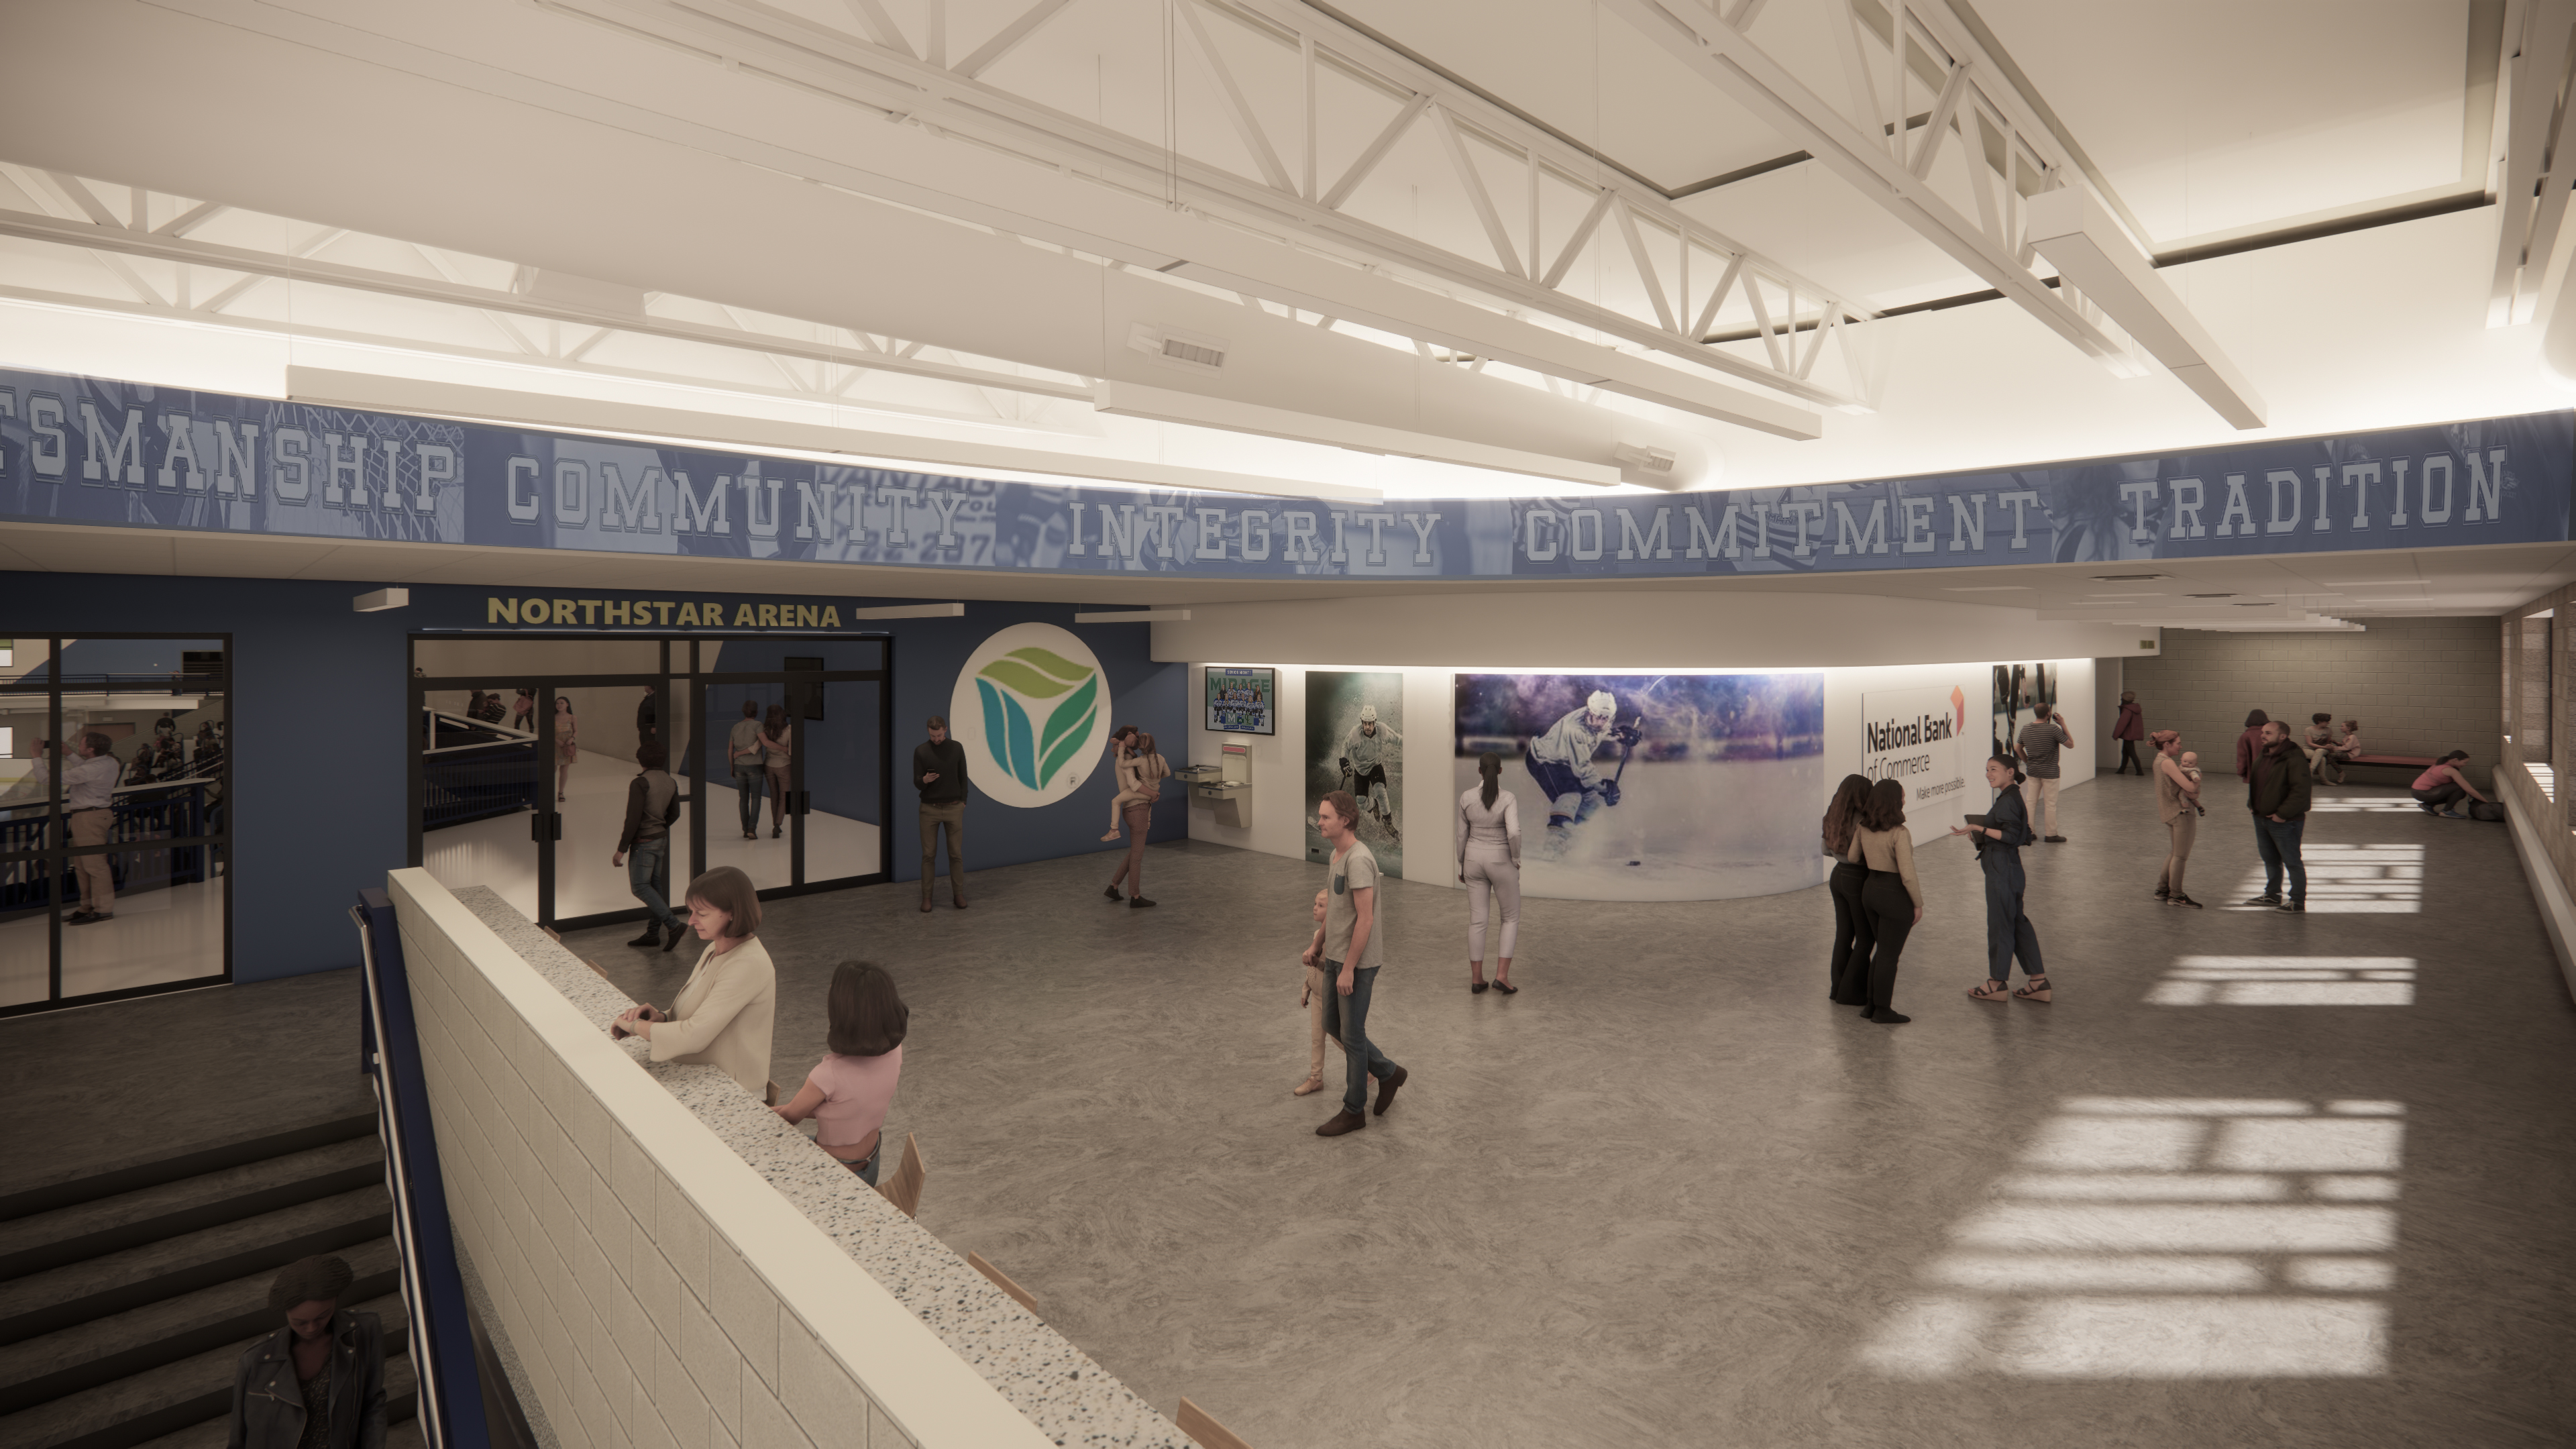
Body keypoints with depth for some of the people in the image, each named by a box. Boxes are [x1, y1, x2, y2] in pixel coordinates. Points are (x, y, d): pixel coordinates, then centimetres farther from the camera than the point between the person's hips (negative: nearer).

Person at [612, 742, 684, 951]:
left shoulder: (640, 783, -17)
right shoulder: (670, 782, 5)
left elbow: (633, 819, -20)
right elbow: (674, 814, 14)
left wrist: (621, 850, -15)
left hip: (643, 842, -8)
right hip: (662, 839, 8)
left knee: (640, 886, -2)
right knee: (655, 885, 12)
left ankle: (673, 924, -11)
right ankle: (653, 933, 17)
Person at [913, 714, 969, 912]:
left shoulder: (957, 748, 1)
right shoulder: (920, 751, -3)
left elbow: (963, 777, 7)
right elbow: (917, 783, -5)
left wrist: (963, 802, 1)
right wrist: (925, 780, -28)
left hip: (953, 808, 1)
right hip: (929, 809, -1)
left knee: (956, 853, 3)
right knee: (928, 854, 2)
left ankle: (958, 895, 12)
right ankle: (926, 897, 10)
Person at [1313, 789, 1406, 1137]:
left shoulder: (1358, 860, -23)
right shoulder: (1337, 855, 10)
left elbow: (1365, 918, -25)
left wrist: (1348, 968, -23)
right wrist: (1327, 949, 23)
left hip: (1356, 963, -10)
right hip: (1336, 958, 10)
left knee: (1351, 1035, 0)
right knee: (1333, 1025, 18)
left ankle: (1353, 1111, 14)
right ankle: (1388, 1073, 31)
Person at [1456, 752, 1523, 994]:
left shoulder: (1467, 796, -6)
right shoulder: (1508, 799, -17)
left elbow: (1462, 835, 2)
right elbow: (1514, 833, -30)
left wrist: (1462, 866, 14)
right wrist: (1516, 859, -10)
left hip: (1475, 859, 3)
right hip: (1501, 862, -3)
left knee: (1477, 920, 11)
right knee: (1511, 918, 12)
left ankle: (1476, 979, 14)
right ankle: (1502, 976, 3)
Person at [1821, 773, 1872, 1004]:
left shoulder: (1833, 817, 4)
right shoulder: (1860, 819, -20)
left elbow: (1826, 850, 13)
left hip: (1838, 876, 7)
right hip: (1858, 880, -7)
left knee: (1843, 935, 15)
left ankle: (1837, 988, 22)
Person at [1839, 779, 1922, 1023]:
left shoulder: (1862, 827, -1)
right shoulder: (1899, 833, -21)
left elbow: (1852, 857, 12)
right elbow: (1908, 875, -20)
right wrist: (1918, 904, -8)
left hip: (1870, 889, 7)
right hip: (1895, 895, -7)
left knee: (1881, 950, 20)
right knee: (1889, 955, 5)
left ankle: (1871, 1004, 25)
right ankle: (1882, 1010, 14)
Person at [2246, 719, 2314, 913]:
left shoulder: (2294, 758, -18)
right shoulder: (2263, 755, 10)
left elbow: (2300, 790, -24)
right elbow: (2254, 782, 23)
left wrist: (2283, 814, -23)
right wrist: (2252, 804, 12)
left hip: (2284, 822, -9)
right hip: (2261, 817, 9)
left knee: (2292, 862, 2)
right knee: (2270, 859, 20)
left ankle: (2298, 902, 12)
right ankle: (2272, 895, 33)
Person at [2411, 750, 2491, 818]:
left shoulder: (2442, 763, 11)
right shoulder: (2451, 770, -16)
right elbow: (2469, 790, -13)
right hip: (2423, 793, -9)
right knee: (2460, 788, -17)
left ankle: (2428, 805, 15)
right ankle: (2447, 811, -5)